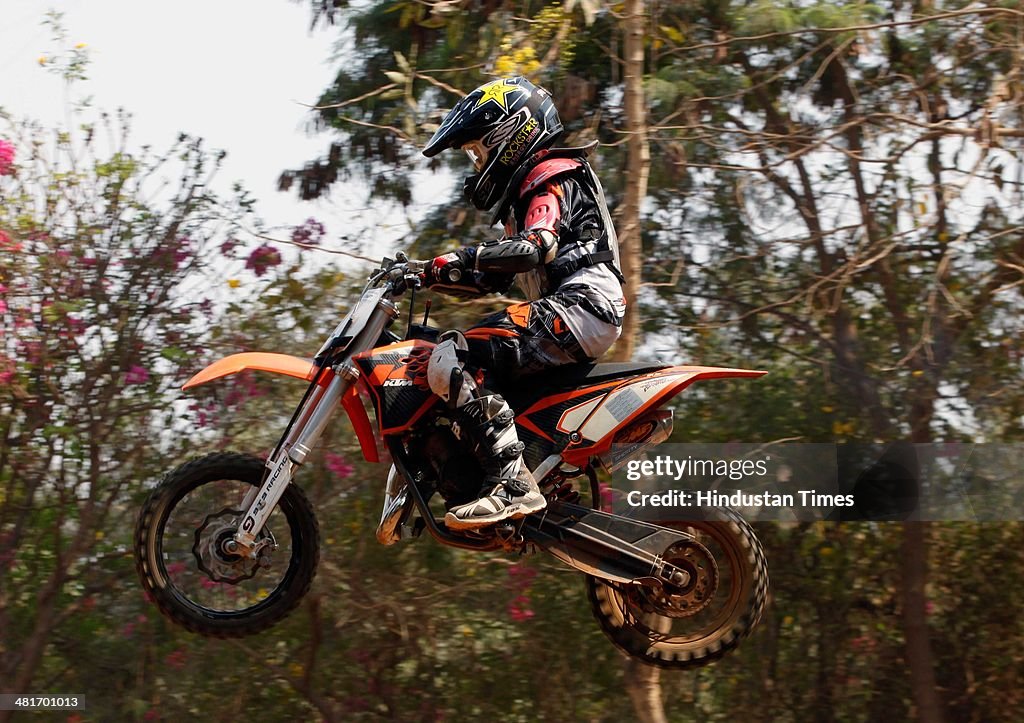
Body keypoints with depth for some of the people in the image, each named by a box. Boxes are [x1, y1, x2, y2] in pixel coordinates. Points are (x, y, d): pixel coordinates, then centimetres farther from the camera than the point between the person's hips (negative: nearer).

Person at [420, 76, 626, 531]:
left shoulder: (550, 178, -1)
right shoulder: (523, 191, 30)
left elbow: (537, 247, -21)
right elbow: (494, 279, 30)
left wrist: (461, 258, -24)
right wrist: (432, 278, 18)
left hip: (577, 305, -11)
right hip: (571, 313, 11)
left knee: (449, 359, -23)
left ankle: (512, 484, -33)